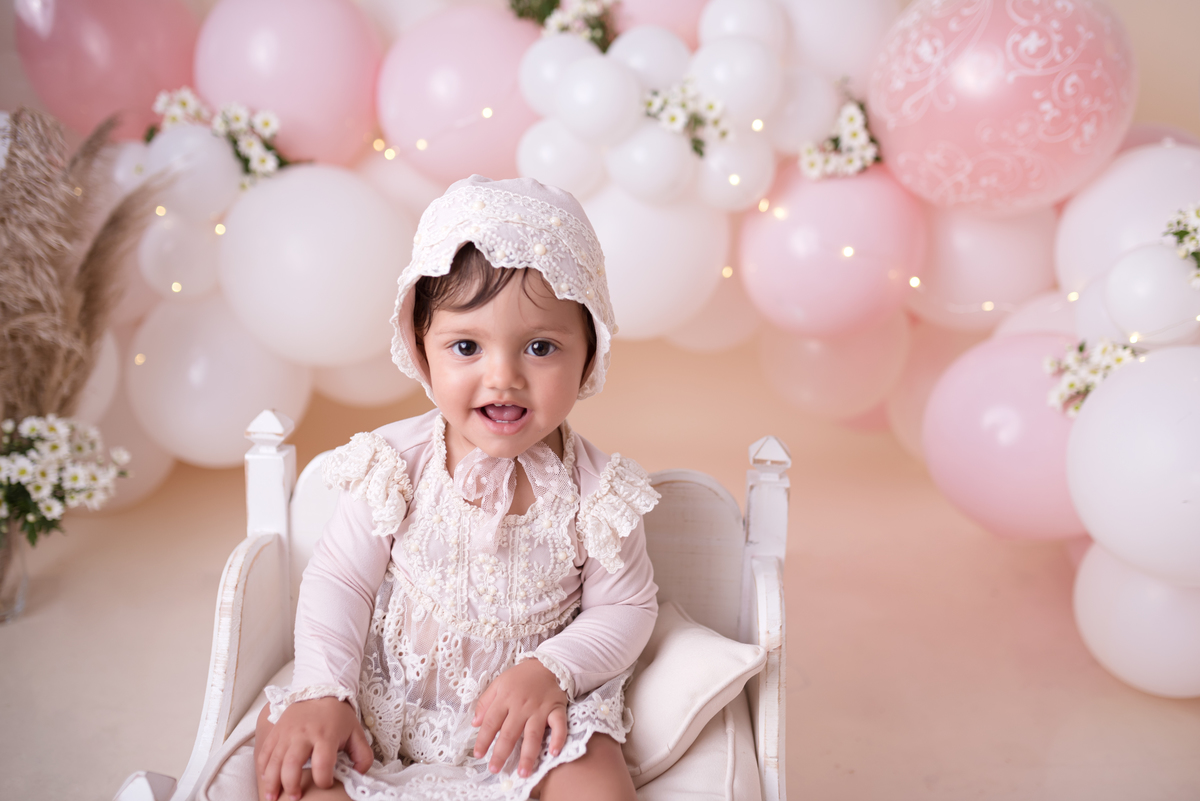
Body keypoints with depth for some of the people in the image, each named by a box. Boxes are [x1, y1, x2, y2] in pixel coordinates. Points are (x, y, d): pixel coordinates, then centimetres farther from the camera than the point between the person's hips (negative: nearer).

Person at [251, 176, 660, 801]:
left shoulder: (594, 490, -15)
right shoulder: (396, 466, -13)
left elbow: (625, 607, -5)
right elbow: (338, 581, -6)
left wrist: (551, 672, -21)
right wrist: (323, 692, -17)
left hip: (527, 711, -1)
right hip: (387, 699, 2)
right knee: (285, 744, -13)